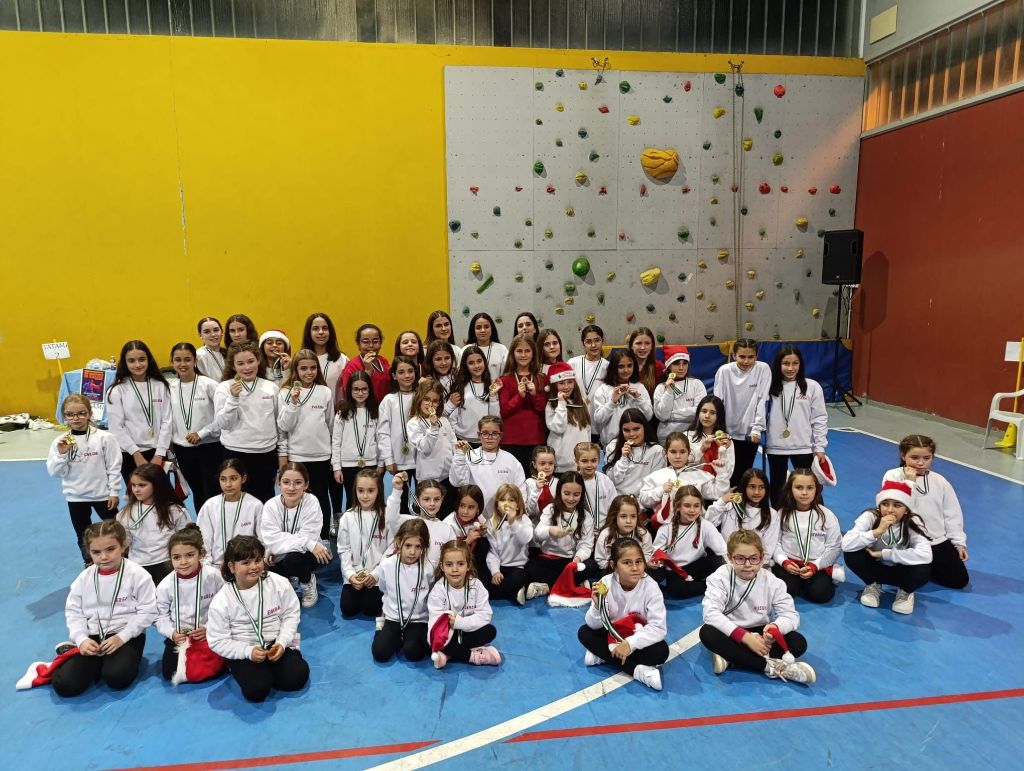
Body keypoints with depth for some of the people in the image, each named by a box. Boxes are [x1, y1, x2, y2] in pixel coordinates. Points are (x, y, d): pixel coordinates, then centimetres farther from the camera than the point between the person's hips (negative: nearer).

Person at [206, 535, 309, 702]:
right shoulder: (221, 602, -14)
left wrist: (281, 642, -16)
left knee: (297, 678, -16)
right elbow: (218, 641, -9)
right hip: (243, 652, -2)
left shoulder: (279, 583, -11)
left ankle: (266, 671, 12)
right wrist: (249, 651, -21)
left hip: (277, 644, 2)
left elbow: (291, 614, -1)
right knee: (256, 691, -23)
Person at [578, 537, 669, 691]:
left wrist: (630, 643, -36)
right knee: (584, 632, -21)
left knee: (661, 651, -30)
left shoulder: (650, 587, -23)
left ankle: (602, 656, -21)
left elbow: (659, 627, -27)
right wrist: (597, 606, -36)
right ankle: (638, 670, -25)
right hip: (613, 634, 3)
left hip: (639, 637, -2)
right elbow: (593, 625, -15)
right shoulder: (606, 583, -19)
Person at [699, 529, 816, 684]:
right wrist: (745, 636, -36)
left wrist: (775, 627, -36)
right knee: (707, 633, -33)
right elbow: (711, 613, -27)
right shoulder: (720, 577, -16)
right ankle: (770, 666, -30)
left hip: (760, 635, 3)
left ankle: (731, 657, -25)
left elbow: (790, 614, -12)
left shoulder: (771, 582, -8)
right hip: (731, 634, -2)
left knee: (798, 642, -21)